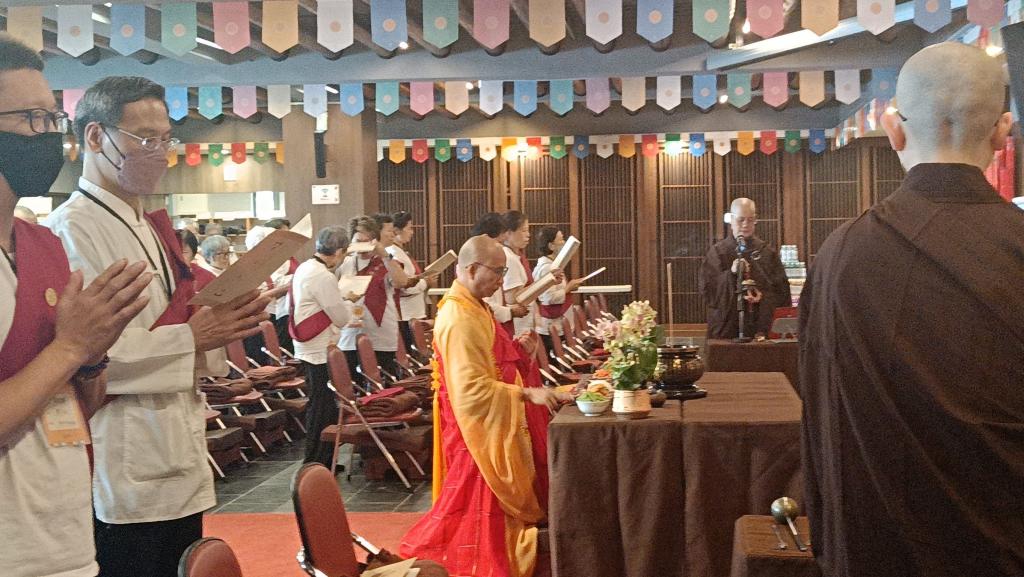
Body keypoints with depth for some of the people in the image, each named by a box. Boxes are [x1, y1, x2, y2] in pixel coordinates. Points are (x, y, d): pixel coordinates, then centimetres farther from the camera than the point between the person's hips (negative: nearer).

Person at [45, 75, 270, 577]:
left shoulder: (149, 228, 17)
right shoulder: (71, 229, -13)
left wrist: (222, 322, 4)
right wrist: (190, 337, -20)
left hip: (179, 470, 9)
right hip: (124, 477, -9)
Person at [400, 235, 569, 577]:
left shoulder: (472, 307, 10)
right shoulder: (460, 318, -23)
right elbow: (472, 389, -27)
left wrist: (520, 351, 3)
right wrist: (526, 394, -27)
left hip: (496, 425, 10)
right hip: (482, 431, -10)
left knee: (491, 510, 17)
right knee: (484, 511, 0)